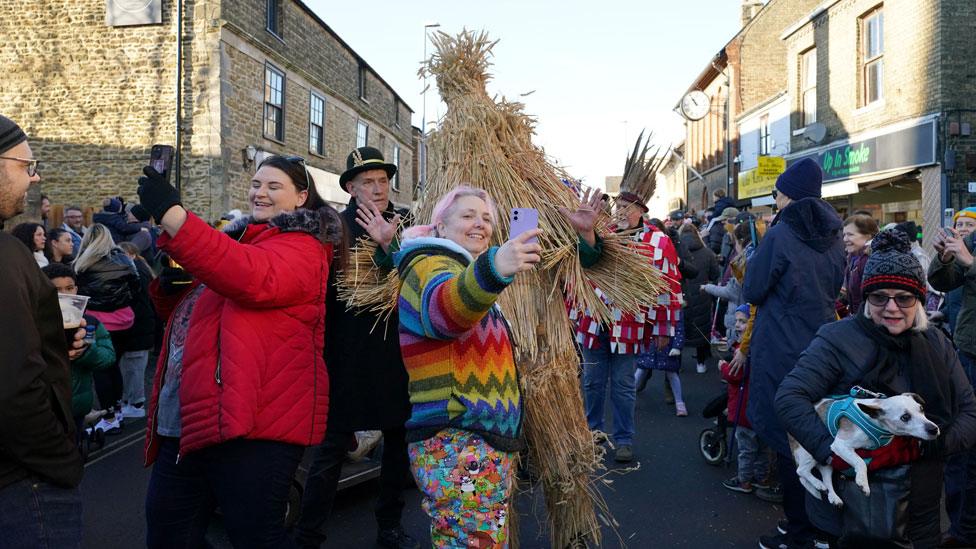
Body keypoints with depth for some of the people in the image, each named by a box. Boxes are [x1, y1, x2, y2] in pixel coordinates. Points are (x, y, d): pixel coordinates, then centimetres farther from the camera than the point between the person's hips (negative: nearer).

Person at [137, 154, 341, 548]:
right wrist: (166, 283, 4)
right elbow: (184, 310, 28)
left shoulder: (302, 246, -6)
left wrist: (172, 216, -31)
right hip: (186, 421, 9)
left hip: (250, 424, -9)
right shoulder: (236, 238, 21)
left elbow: (255, 279, -29)